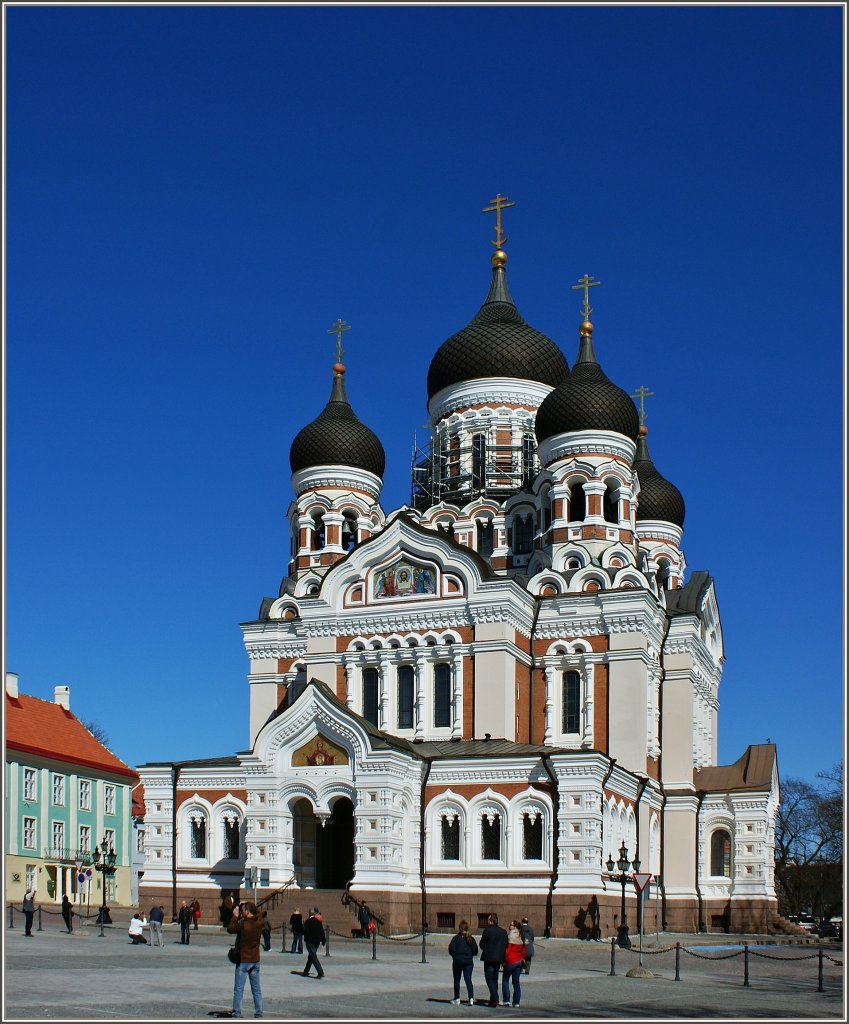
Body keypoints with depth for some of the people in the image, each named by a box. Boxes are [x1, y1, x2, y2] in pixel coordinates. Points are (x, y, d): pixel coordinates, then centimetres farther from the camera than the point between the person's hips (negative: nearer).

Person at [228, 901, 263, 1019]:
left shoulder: (243, 924, -20)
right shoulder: (259, 922, -6)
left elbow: (230, 929, -5)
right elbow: (256, 913, 17)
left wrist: (235, 916, 4)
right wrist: (246, 905, 13)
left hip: (243, 960, -5)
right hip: (255, 960, 5)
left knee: (239, 989, 3)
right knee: (256, 989, 12)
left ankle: (236, 1013, 4)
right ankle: (258, 1012, 15)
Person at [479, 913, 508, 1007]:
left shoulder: (487, 930, -12)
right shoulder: (503, 931, 5)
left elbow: (482, 945, -7)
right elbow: (506, 946, 9)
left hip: (489, 958, -6)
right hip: (499, 959, 6)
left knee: (489, 979, -2)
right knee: (495, 979, 15)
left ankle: (495, 999, -15)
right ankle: (493, 1000, 18)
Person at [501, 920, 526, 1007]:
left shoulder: (510, 935, -13)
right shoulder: (521, 937, 8)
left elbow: (507, 950, -15)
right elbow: (523, 950, 11)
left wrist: (504, 961, -9)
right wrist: (522, 959, 17)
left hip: (510, 961, -6)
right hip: (519, 961, 6)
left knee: (505, 980, 5)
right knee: (516, 981, 9)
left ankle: (506, 1000, 0)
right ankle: (516, 1002, 7)